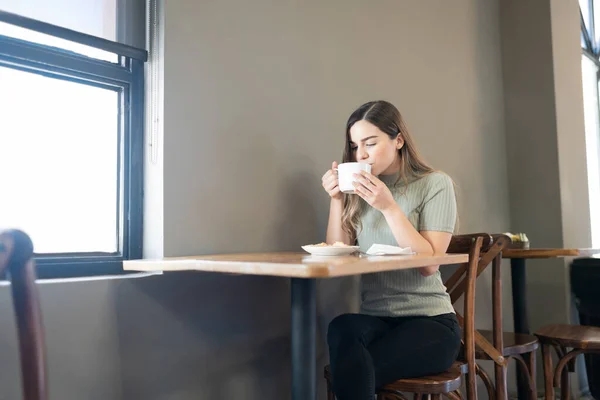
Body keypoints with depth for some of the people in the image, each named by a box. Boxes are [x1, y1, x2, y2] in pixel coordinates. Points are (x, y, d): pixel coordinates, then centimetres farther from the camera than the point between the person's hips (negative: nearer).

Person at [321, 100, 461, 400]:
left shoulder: (435, 184, -2)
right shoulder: (361, 191, 10)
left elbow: (428, 264, -12)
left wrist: (389, 207, -19)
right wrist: (337, 200, -3)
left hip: (428, 321, -3)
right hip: (375, 319, 3)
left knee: (350, 368, -30)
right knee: (341, 329, -33)